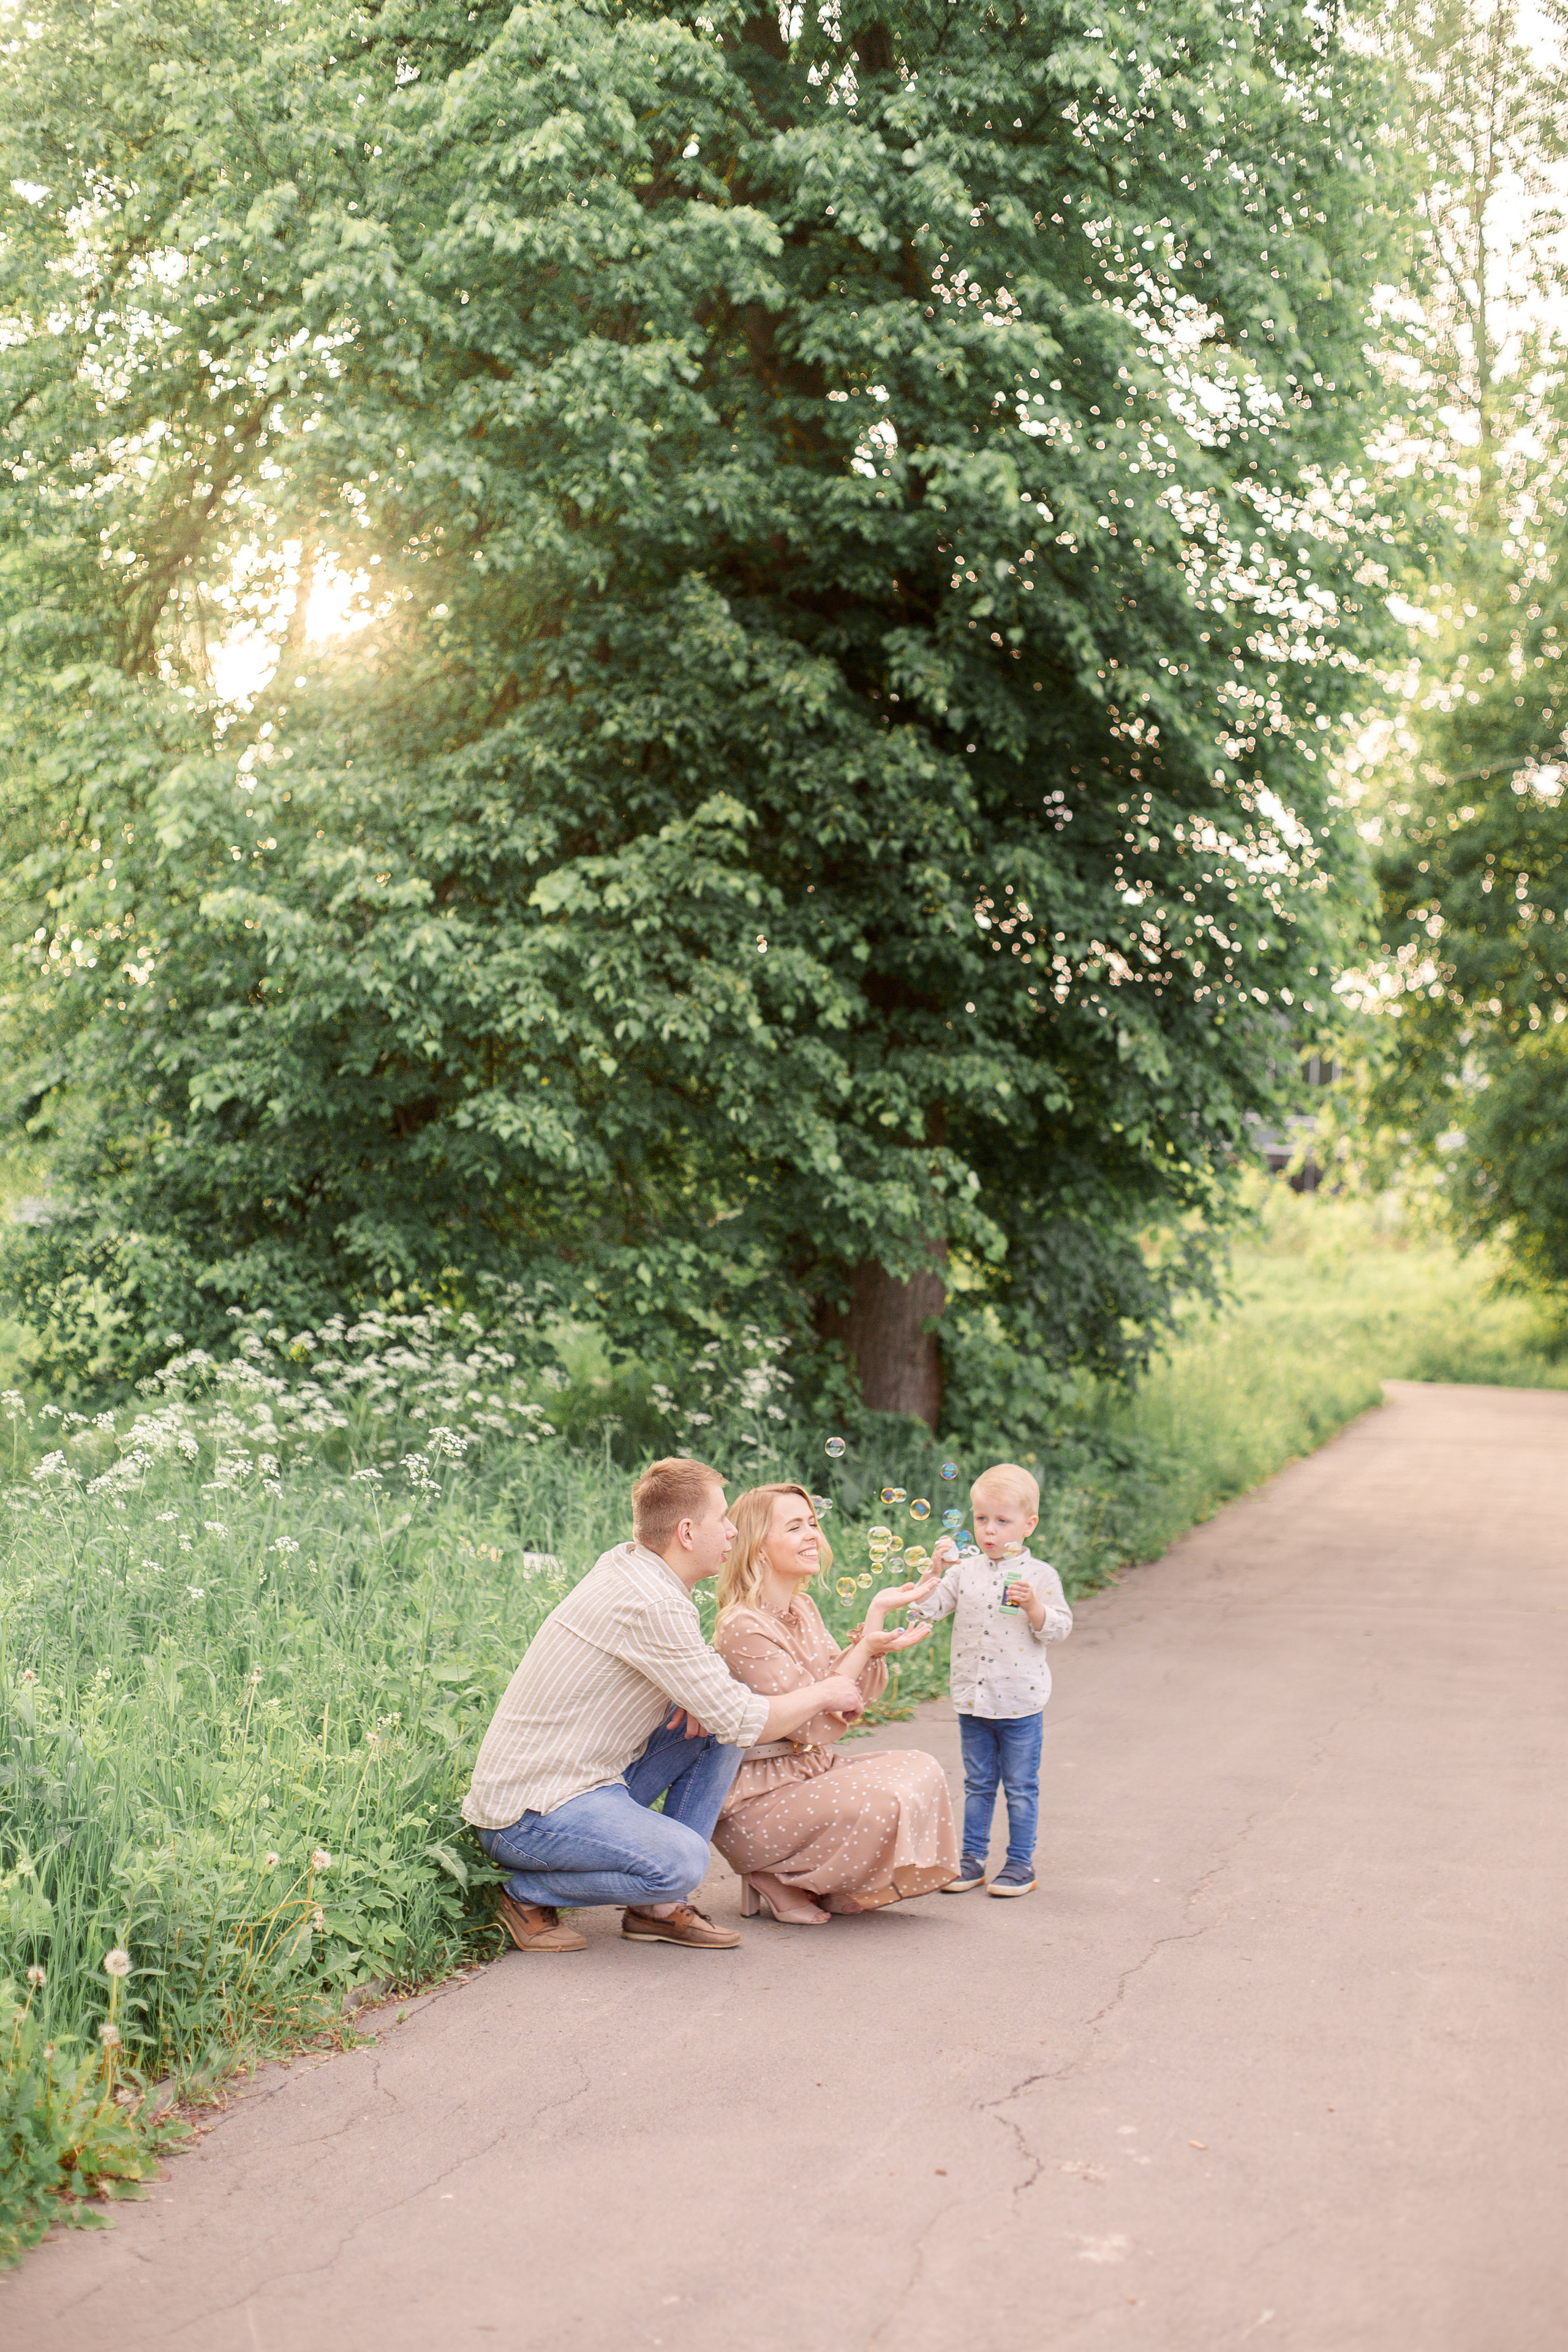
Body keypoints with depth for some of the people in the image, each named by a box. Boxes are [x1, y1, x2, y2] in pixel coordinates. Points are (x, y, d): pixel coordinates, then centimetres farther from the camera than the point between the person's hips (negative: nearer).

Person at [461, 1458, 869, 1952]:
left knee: (714, 1727, 6)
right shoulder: (652, 1605, -22)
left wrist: (704, 1695, 0)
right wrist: (823, 1694, -1)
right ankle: (528, 1895, -6)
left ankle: (658, 1907, 6)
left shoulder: (626, 1563, 7)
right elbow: (743, 1722, -19)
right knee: (682, 1861, -30)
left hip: (585, 1777, 10)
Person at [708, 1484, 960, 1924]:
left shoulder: (803, 1609, 9)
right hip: (755, 1797, -9)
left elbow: (856, 1694, 9)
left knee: (919, 1770, -4)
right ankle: (776, 1881, -5)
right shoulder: (742, 1627, -20)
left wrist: (876, 1615, -1)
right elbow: (809, 1722, -21)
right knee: (881, 1805, -26)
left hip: (811, 1770, 9)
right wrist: (866, 1650, -23)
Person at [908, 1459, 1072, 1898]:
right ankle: (972, 1860, 21)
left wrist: (1032, 1605, -23)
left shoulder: (1039, 1575, -5)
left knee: (1021, 1787, 6)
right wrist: (935, 1571, -15)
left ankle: (1020, 1863, 15)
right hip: (972, 1698, 3)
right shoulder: (964, 1570, 2)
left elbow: (1058, 1628, -7)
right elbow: (923, 1612, -2)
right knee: (977, 1784, 13)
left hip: (1021, 1702, -3)